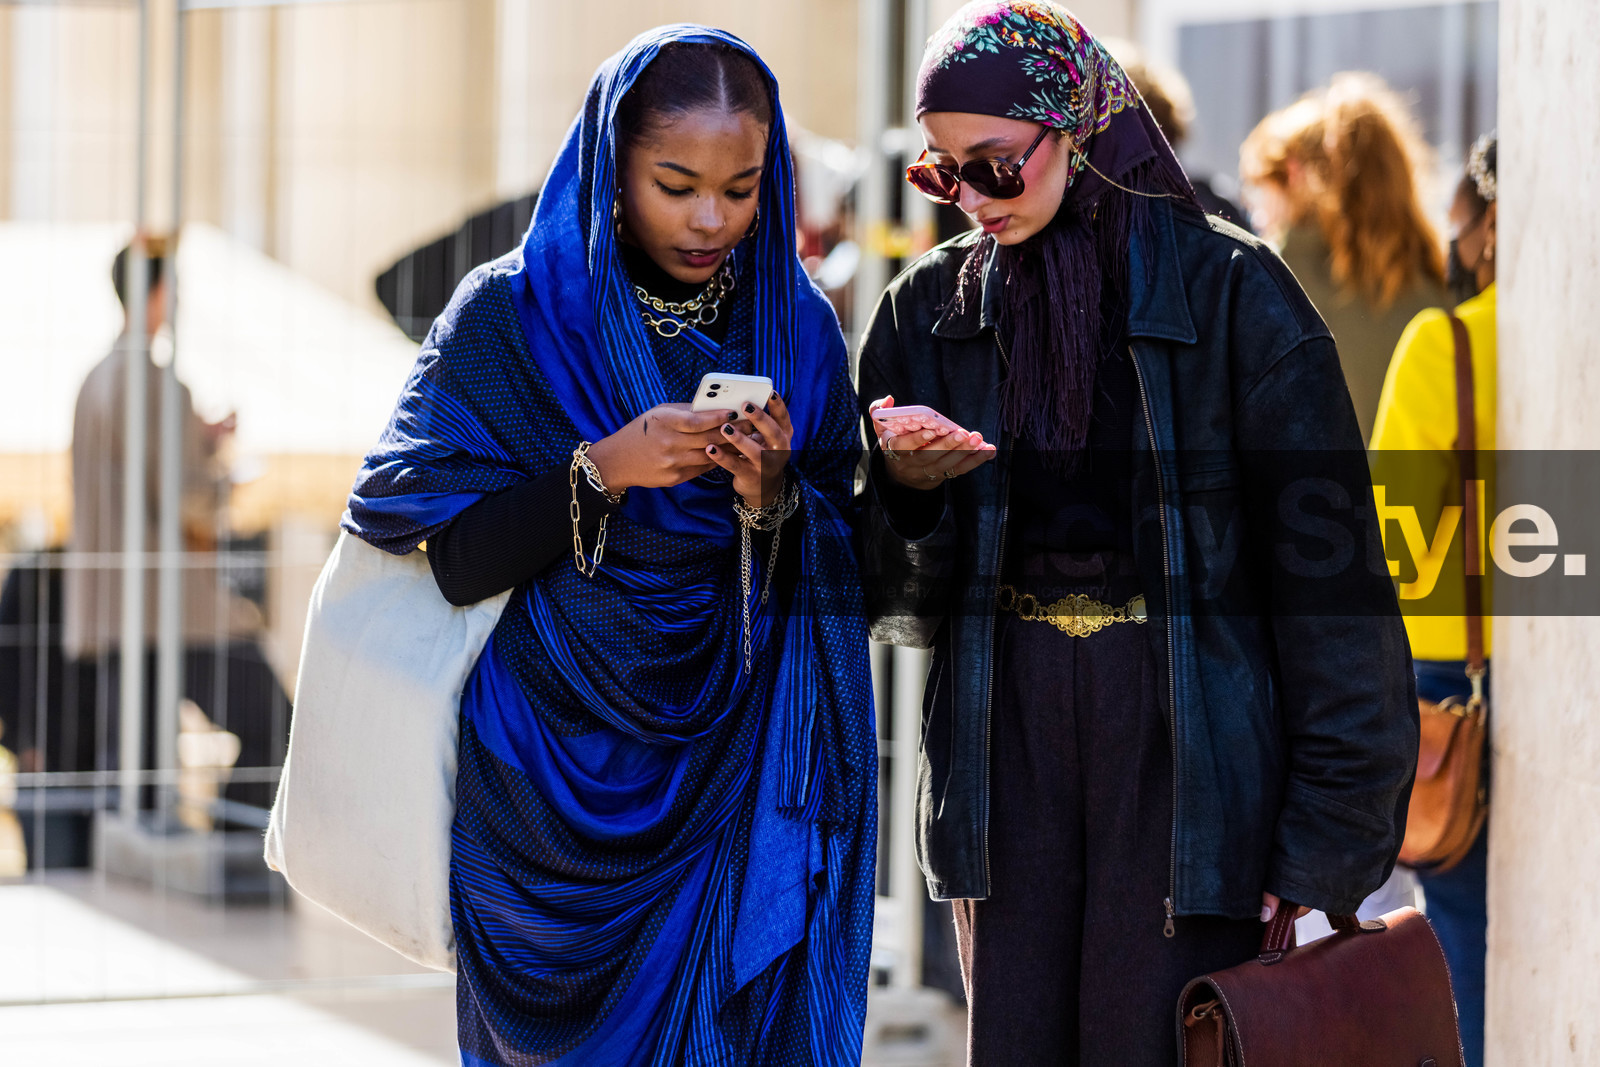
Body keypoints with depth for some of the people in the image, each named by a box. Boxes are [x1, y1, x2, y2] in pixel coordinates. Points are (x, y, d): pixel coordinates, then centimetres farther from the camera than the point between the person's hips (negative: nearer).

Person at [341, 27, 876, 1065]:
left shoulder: (797, 328, 3)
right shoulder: (511, 316, -6)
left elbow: (838, 579, 3)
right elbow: (454, 560, -9)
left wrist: (773, 502, -17)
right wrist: (603, 472, -21)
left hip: (736, 776, 2)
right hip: (557, 776, -2)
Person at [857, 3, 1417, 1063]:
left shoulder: (1231, 291, -4)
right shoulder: (931, 311, 8)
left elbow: (1327, 571, -5)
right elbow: (897, 603, 10)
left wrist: (1329, 842, -9)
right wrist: (906, 491, -13)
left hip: (1191, 751, -3)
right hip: (1009, 752, 4)